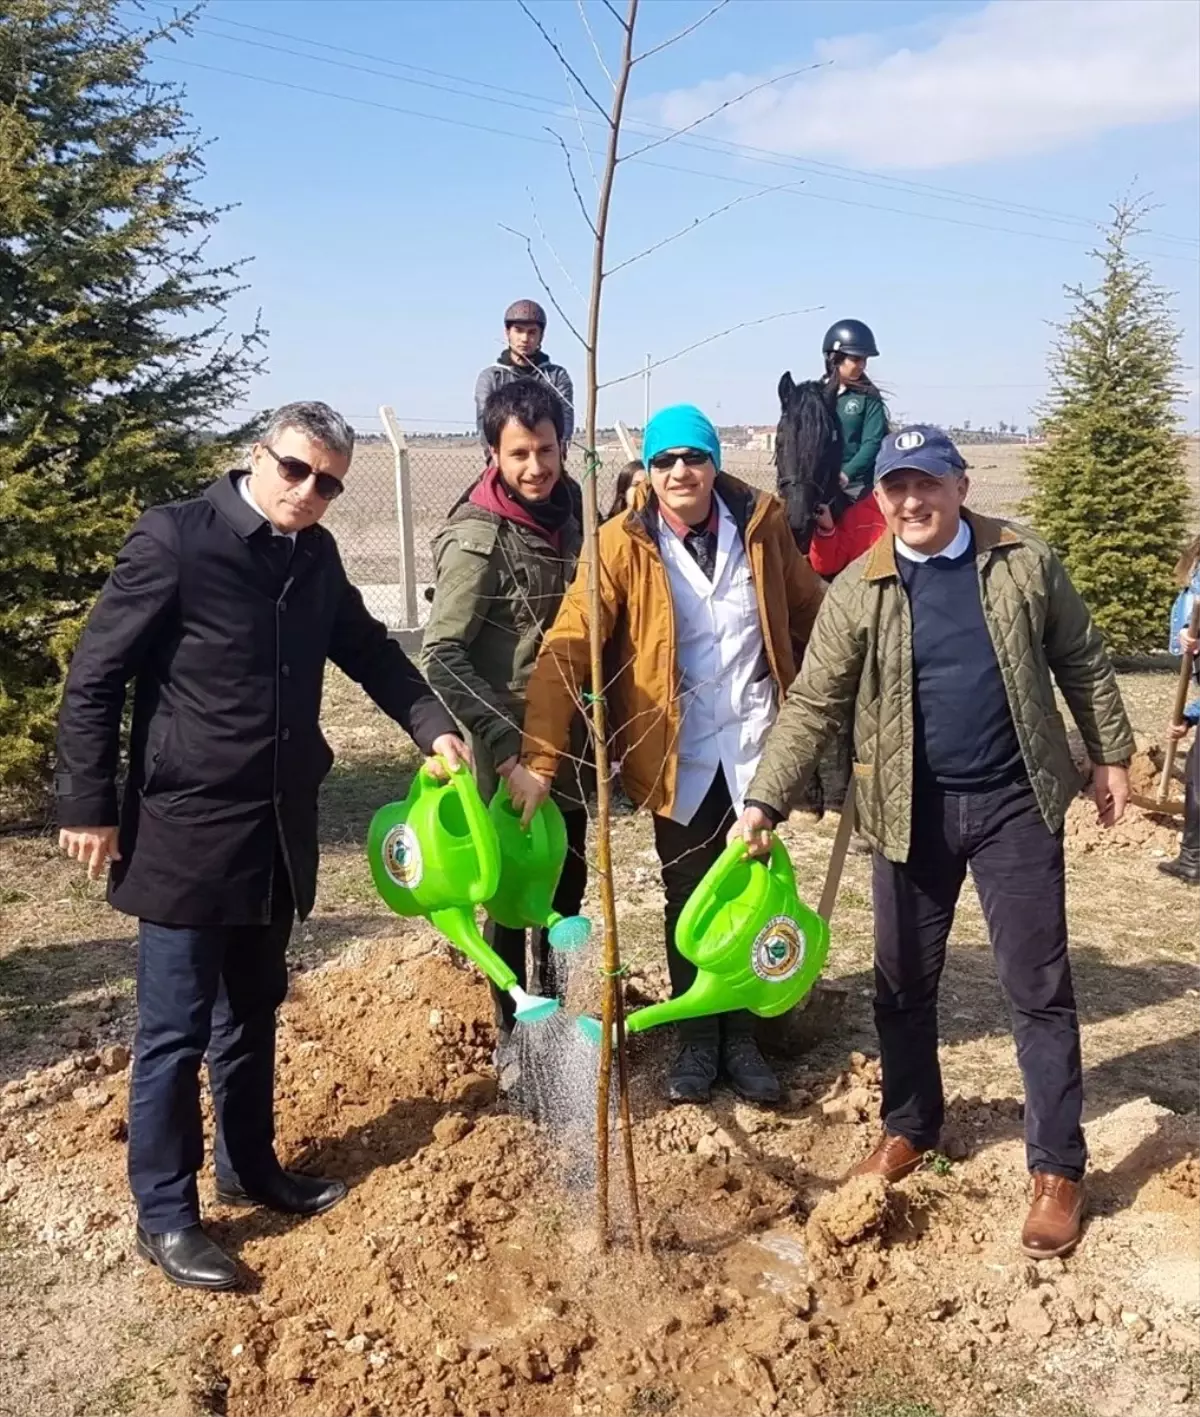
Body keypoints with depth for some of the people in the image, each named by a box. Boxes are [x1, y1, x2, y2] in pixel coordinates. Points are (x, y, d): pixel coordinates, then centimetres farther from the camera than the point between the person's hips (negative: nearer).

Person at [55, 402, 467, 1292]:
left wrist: (433, 726, 3)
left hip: (278, 826, 7)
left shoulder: (316, 555, 6)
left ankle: (250, 1168, 36)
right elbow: (94, 676, -12)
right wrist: (89, 804, -12)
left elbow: (368, 648, 18)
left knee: (252, 1008, 19)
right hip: (186, 828, -7)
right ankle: (164, 1216, 18)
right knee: (176, 1025, 3)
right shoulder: (175, 538, -14)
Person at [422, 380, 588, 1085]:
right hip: (510, 747, -6)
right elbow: (443, 655, -20)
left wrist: (590, 729, 6)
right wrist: (504, 750, -25)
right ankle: (513, 1039, 25)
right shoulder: (477, 537, -16)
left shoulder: (570, 515, 3)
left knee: (566, 889, 17)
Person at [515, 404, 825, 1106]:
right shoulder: (623, 544, -13)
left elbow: (808, 614, 7)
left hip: (756, 744, 2)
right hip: (677, 753, -1)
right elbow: (567, 649, -18)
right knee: (688, 900, 11)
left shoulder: (761, 522, -5)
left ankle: (741, 1036, 29)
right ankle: (697, 1040, 29)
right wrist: (539, 761, -25)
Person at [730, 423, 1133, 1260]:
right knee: (903, 980, 12)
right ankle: (909, 1126, 33)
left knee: (1038, 985, 4)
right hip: (913, 809, 1)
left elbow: (1083, 663, 8)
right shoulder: (858, 590, -4)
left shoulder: (1026, 562, -2)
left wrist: (1111, 755, 8)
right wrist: (764, 800, -14)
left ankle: (1058, 1166, 16)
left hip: (1014, 801, -1)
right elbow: (813, 706, -6)